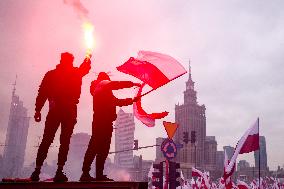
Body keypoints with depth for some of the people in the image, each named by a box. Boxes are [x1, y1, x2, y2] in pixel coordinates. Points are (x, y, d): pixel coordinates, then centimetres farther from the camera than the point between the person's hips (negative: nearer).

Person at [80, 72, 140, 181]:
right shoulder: (103, 83, 8)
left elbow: (117, 101, 30)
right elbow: (118, 84, -7)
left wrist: (132, 100, 25)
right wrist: (134, 84, 2)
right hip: (103, 121, -9)